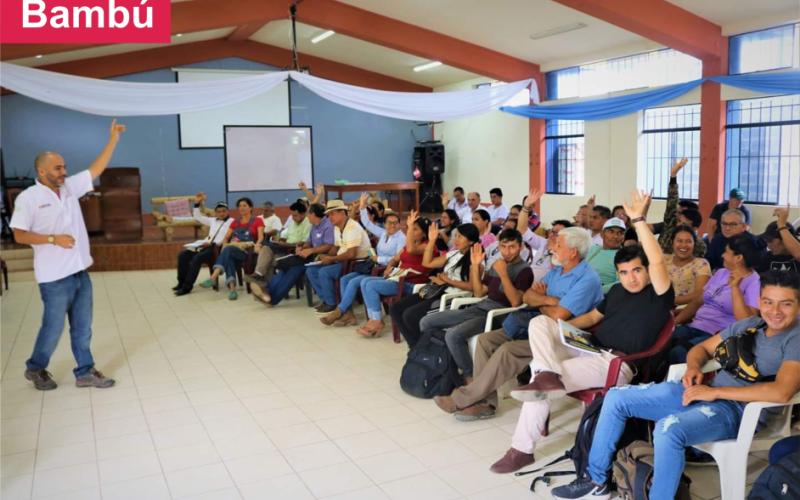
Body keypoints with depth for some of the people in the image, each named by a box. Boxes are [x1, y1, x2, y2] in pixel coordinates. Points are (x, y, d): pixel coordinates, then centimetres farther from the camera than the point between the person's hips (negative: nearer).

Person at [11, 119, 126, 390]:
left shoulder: (70, 187, 7)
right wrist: (53, 239, -20)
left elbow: (97, 168, 8)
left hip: (80, 272, 6)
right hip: (55, 278, -6)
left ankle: (85, 372, 23)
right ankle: (35, 369, 30)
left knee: (82, 329, 12)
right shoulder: (28, 198, -9)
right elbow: (20, 235, -10)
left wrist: (113, 139, 3)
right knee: (53, 328, 7)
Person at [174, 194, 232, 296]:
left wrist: (212, 243, -25)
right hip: (206, 246, 8)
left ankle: (187, 287, -24)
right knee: (183, 254, -6)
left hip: (217, 249, -8)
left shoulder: (231, 222, -1)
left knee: (197, 258, -30)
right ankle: (182, 282, 0)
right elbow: (198, 217, 31)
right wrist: (197, 204, 20)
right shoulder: (213, 220, 23)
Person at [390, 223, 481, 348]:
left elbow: (472, 286, -17)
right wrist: (431, 240, 16)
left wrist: (447, 280, -12)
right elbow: (427, 263, 22)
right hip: (437, 291, 9)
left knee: (410, 315, -24)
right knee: (395, 309, -4)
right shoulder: (454, 253, 18)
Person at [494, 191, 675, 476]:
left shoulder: (658, 296, -5)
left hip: (616, 363, -8)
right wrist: (560, 329, 9)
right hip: (589, 348, 8)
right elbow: (593, 316, 27)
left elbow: (657, 261, -24)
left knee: (542, 384, -23)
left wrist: (639, 220, -26)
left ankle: (523, 449, -13)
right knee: (540, 322, -12)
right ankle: (549, 374, -39)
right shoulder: (617, 291, 18)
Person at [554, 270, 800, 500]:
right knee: (615, 398, 0)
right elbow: (702, 348, 22)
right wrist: (693, 367, -2)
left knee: (668, 429, -38)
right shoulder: (748, 325, 13)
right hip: (702, 393, 8)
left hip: (738, 409, -8)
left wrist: (715, 392, -20)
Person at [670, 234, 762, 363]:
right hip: (694, 327, 7)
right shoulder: (720, 273, 16)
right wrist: (674, 322, 4)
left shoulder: (754, 283, -7)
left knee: (678, 353, -33)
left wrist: (735, 287, -19)